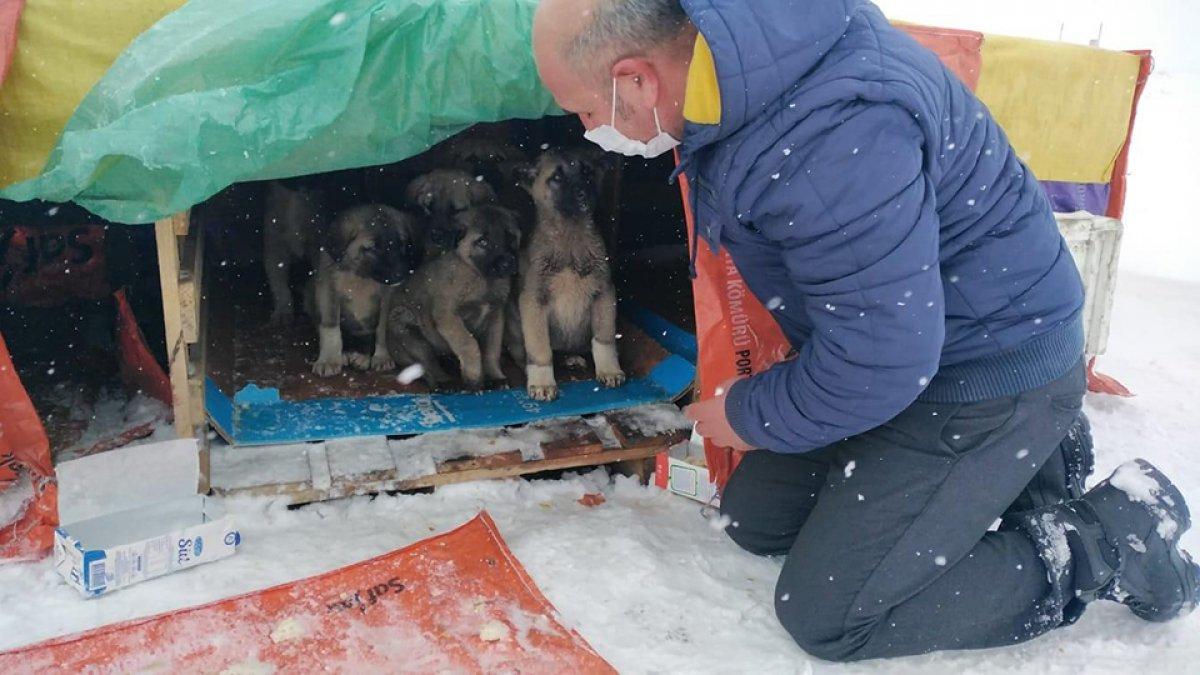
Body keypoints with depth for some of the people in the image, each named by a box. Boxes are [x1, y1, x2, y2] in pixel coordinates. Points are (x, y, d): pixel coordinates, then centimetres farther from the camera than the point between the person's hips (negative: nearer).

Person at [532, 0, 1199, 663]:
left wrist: (750, 417, -12)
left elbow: (880, 361, -31)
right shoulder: (733, 77, -5)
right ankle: (1015, 463, 20)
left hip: (990, 372, -9)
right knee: (753, 519, 15)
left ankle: (1111, 537, 6)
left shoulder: (831, 138, -36)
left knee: (826, 616, -7)